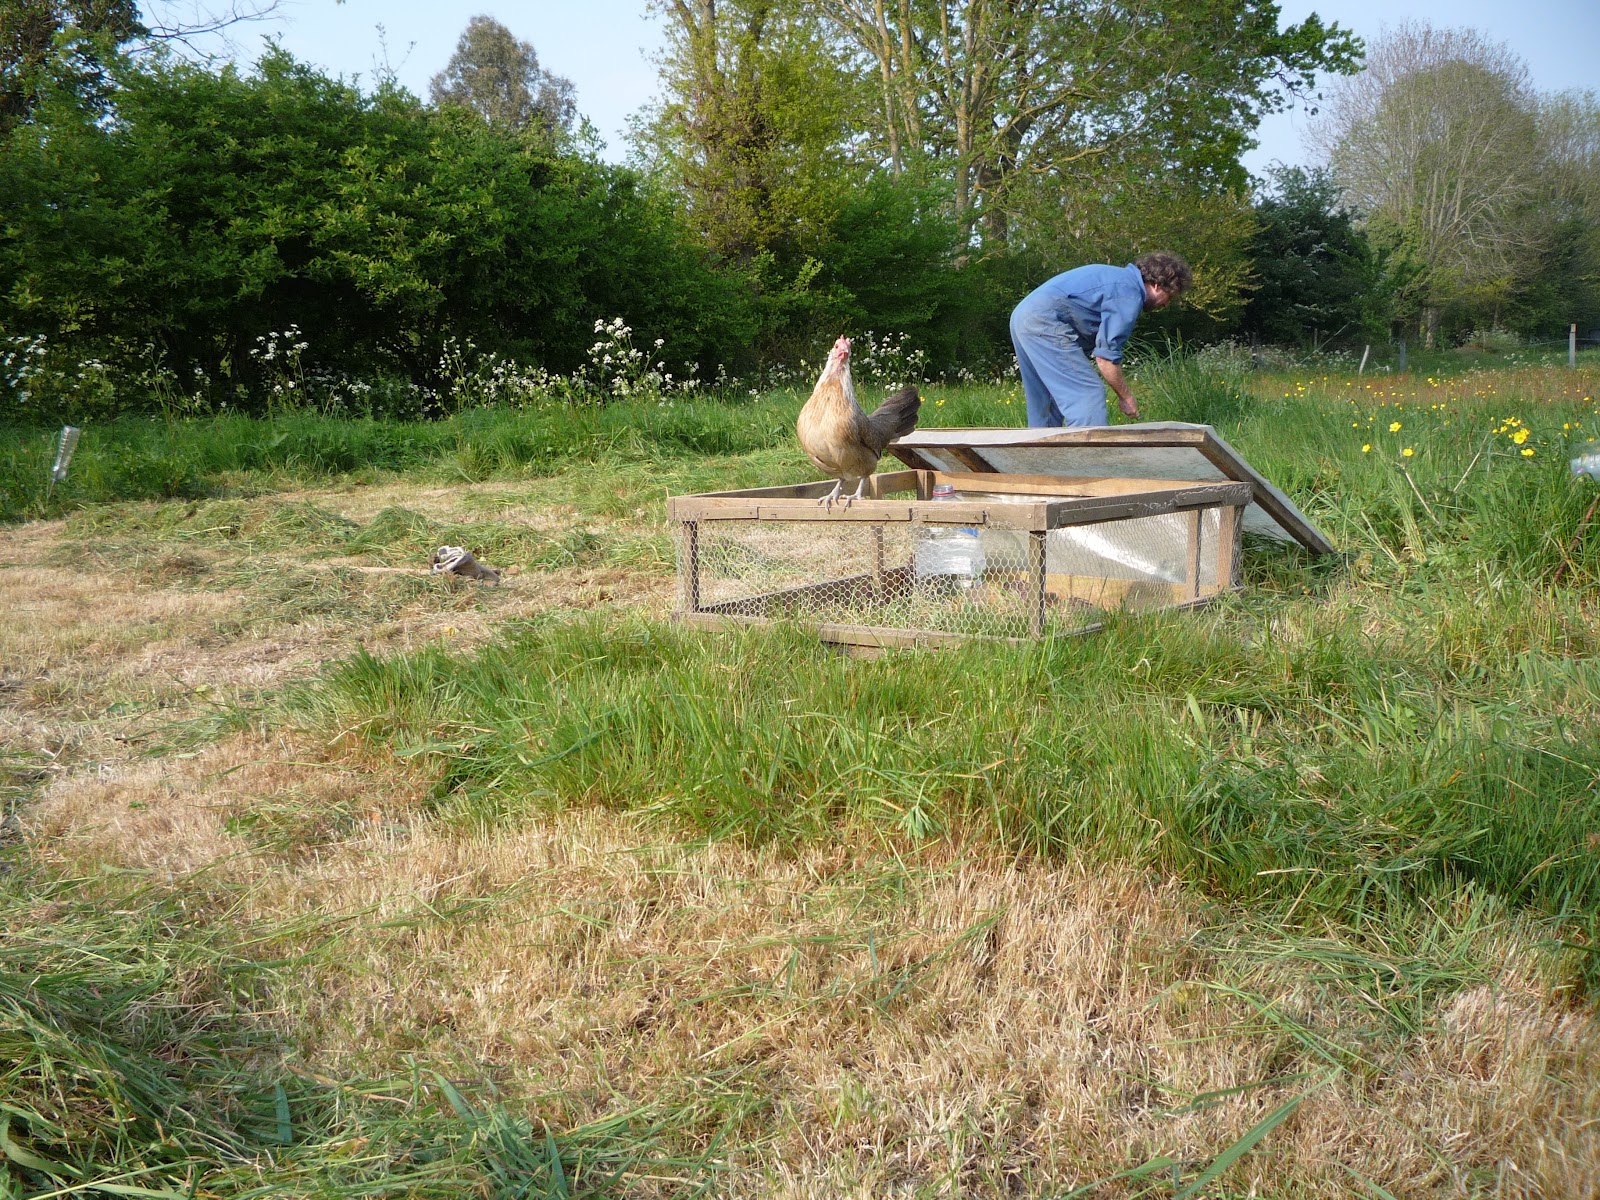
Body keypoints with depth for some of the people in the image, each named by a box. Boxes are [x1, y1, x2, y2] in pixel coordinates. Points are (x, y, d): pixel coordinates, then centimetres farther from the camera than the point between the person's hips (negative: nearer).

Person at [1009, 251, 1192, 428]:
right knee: (1088, 392, -11)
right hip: (1045, 322, -10)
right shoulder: (1130, 294, -9)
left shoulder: (1121, 277, 21)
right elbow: (1106, 357, -12)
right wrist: (1126, 397, -1)